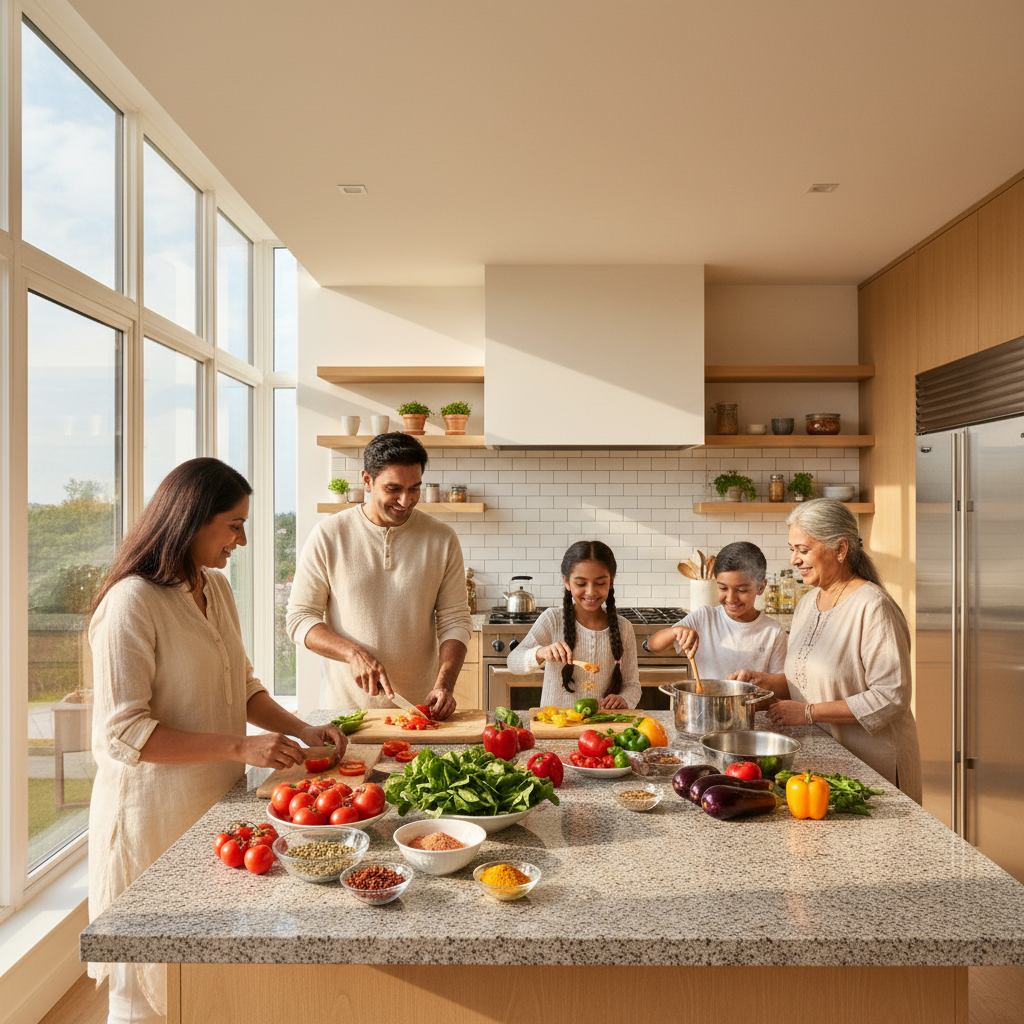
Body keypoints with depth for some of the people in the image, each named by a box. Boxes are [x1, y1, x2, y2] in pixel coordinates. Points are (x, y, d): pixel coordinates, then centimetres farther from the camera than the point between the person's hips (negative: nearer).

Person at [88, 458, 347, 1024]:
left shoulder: (216, 588, 6)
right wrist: (241, 747, -24)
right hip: (156, 813, -7)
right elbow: (121, 734, -21)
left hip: (217, 798, 7)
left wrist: (302, 730, 1)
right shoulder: (133, 603, -19)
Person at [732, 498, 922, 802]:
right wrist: (765, 680, -2)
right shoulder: (808, 603, 9)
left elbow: (891, 697, -21)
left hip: (871, 764, -7)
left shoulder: (874, 607, -17)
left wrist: (810, 712, -21)